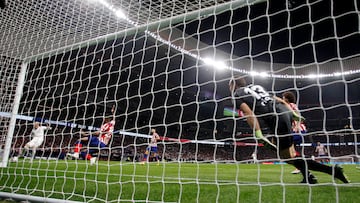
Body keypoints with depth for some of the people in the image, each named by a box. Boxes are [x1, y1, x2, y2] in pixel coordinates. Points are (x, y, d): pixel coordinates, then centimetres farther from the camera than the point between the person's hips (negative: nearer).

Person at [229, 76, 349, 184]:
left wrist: (258, 134, -18)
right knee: (284, 154, 24)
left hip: (277, 119, -8)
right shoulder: (256, 86, 25)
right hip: (286, 111, 8)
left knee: (290, 158, 1)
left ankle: (332, 170, -2)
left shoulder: (237, 95, 5)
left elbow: (249, 113, -12)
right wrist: (293, 113, 25)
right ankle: (308, 177, 24)